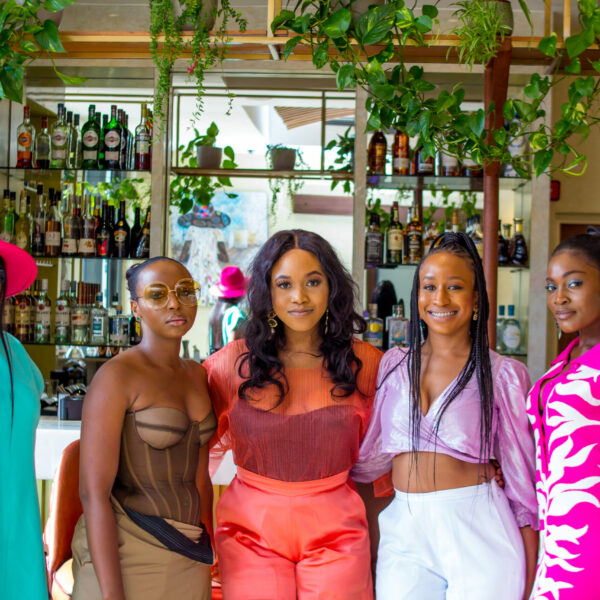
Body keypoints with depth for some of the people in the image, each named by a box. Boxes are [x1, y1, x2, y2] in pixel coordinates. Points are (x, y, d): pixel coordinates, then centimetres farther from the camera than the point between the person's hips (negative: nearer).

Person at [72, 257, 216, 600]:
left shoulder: (197, 375, 8)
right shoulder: (117, 375, -12)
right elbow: (94, 492, -16)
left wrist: (208, 558, 12)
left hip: (189, 558, 6)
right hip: (126, 558, -6)